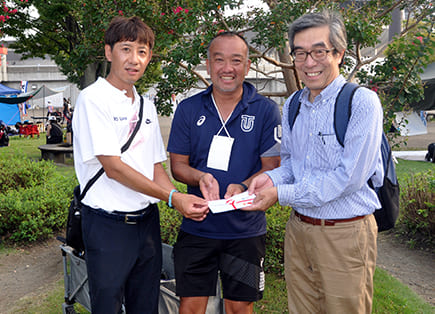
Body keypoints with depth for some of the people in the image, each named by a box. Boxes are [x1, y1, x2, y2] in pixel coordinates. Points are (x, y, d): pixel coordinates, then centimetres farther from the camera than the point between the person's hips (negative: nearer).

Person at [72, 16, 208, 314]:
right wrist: (172, 197, -18)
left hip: (147, 221, 7)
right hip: (108, 224, -6)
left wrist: (181, 199, -7)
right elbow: (113, 167, -17)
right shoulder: (93, 98, -10)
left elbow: (155, 166, 11)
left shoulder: (146, 105, 11)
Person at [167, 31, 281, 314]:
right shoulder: (188, 109, 2)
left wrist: (243, 187, -24)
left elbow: (272, 167, -4)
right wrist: (201, 177, -18)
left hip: (246, 229, -1)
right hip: (197, 226, 1)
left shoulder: (266, 110, -3)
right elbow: (177, 165, 4)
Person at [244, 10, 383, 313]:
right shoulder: (292, 105, 8)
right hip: (298, 229, 6)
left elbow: (349, 176, -20)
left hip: (345, 234, -6)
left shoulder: (362, 101, -14)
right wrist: (272, 178, -7)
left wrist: (282, 194, -19)